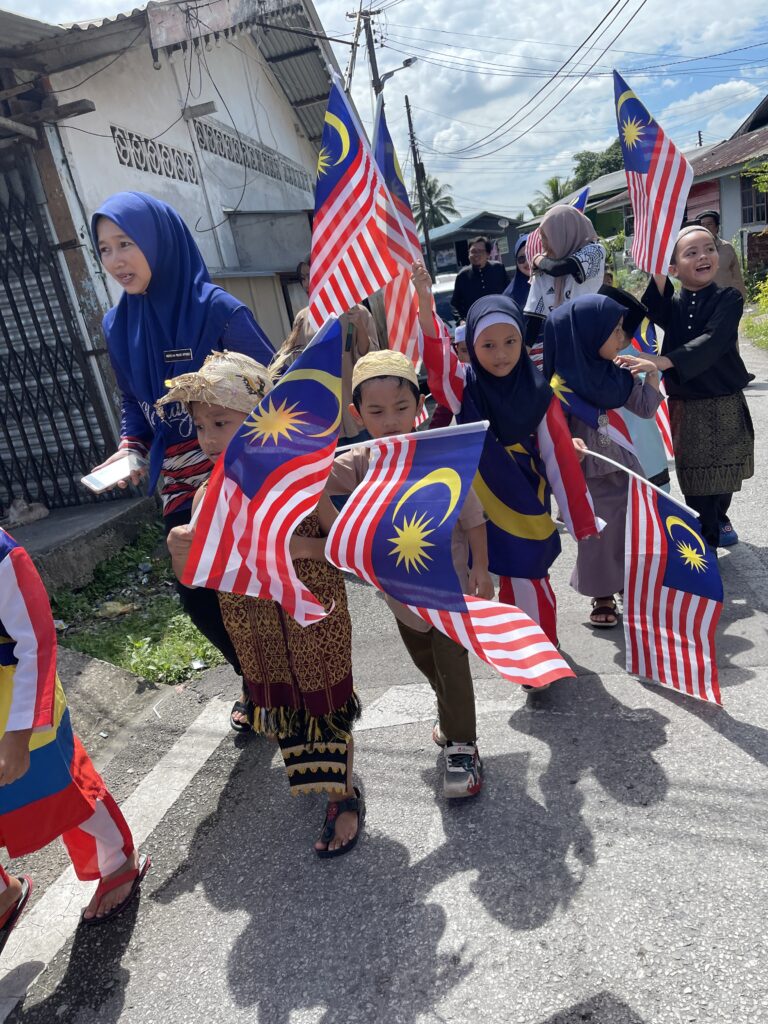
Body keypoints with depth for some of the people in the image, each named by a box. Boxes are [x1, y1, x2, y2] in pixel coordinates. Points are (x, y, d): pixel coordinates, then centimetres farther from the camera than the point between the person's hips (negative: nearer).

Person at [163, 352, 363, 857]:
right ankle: (331, 772, 48)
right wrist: (180, 553, -23)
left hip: (313, 620, -5)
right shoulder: (208, 496, -5)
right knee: (281, 705, 21)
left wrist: (300, 546, -30)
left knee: (323, 703, 9)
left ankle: (343, 796, 32)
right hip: (254, 630, 5)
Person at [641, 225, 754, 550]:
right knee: (695, 476, 6)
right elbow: (657, 315, -22)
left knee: (722, 470, 9)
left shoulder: (729, 299, -7)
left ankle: (719, 521, 35)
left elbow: (710, 343, -24)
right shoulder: (673, 302, 2)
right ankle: (709, 538, 25)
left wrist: (664, 361, -38)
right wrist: (658, 276, -35)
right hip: (685, 405, 2)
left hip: (724, 404, -1)